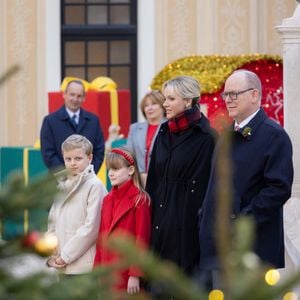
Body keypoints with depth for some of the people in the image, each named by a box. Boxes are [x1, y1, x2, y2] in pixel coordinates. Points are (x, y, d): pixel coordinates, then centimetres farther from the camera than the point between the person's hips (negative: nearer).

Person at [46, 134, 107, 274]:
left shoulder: (95, 186, -8)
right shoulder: (62, 186, 12)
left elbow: (91, 227, -14)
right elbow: (52, 224, 13)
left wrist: (65, 255, -12)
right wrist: (50, 256, 0)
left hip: (85, 267, -7)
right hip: (63, 268, 7)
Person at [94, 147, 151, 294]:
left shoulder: (140, 200, -9)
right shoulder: (108, 199, 12)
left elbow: (141, 240, -12)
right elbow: (102, 237, 14)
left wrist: (135, 275, -15)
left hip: (127, 273, -7)